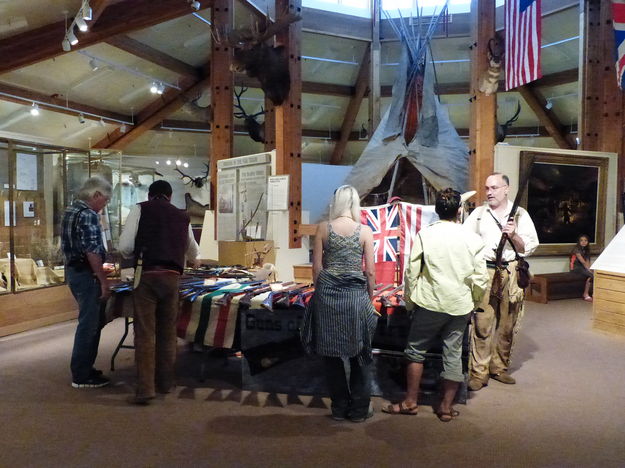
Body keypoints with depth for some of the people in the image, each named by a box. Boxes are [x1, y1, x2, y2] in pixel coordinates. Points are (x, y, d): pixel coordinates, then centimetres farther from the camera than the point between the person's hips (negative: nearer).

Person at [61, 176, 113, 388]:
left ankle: (84, 367, 28)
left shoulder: (71, 210, 13)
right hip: (86, 274, -10)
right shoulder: (88, 215, -18)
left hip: (72, 269, 10)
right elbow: (92, 252, -23)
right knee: (89, 324, -1)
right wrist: (104, 281, -18)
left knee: (92, 320, 19)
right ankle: (81, 376, 7)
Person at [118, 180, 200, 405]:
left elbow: (124, 246, -2)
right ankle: (165, 383, 25)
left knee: (145, 333, 0)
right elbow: (194, 254, 30)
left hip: (147, 275, -3)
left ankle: (145, 389, -3)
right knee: (167, 332, 14)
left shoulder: (140, 209, 8)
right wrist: (194, 257, 54)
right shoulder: (182, 217, 18)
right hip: (172, 276, 3)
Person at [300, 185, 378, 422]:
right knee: (358, 354, 12)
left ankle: (339, 407, 22)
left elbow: (316, 268, 1)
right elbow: (370, 272, -2)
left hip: (327, 294, 1)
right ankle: (359, 409, 21)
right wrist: (371, 298, 11)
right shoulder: (365, 231, -3)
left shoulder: (323, 228, -1)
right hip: (355, 295, -1)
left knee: (331, 353, 12)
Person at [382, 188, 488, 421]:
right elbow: (480, 279, 0)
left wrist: (409, 301, 6)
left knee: (416, 351, 12)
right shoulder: (473, 238, -2)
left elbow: (411, 273, -6)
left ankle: (410, 402, 19)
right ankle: (446, 407, 21)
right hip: (460, 306, 3)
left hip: (430, 304, -2)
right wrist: (473, 302, 16)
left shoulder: (425, 235, -7)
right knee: (453, 354, 12)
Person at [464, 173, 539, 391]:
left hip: (510, 273, 1)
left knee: (507, 325, 8)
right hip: (484, 272, -1)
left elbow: (529, 248, 6)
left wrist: (514, 235, -11)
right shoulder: (478, 213, 10)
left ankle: (500, 367, 24)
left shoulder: (520, 214, 8)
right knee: (482, 324, -5)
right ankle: (479, 372, 2)